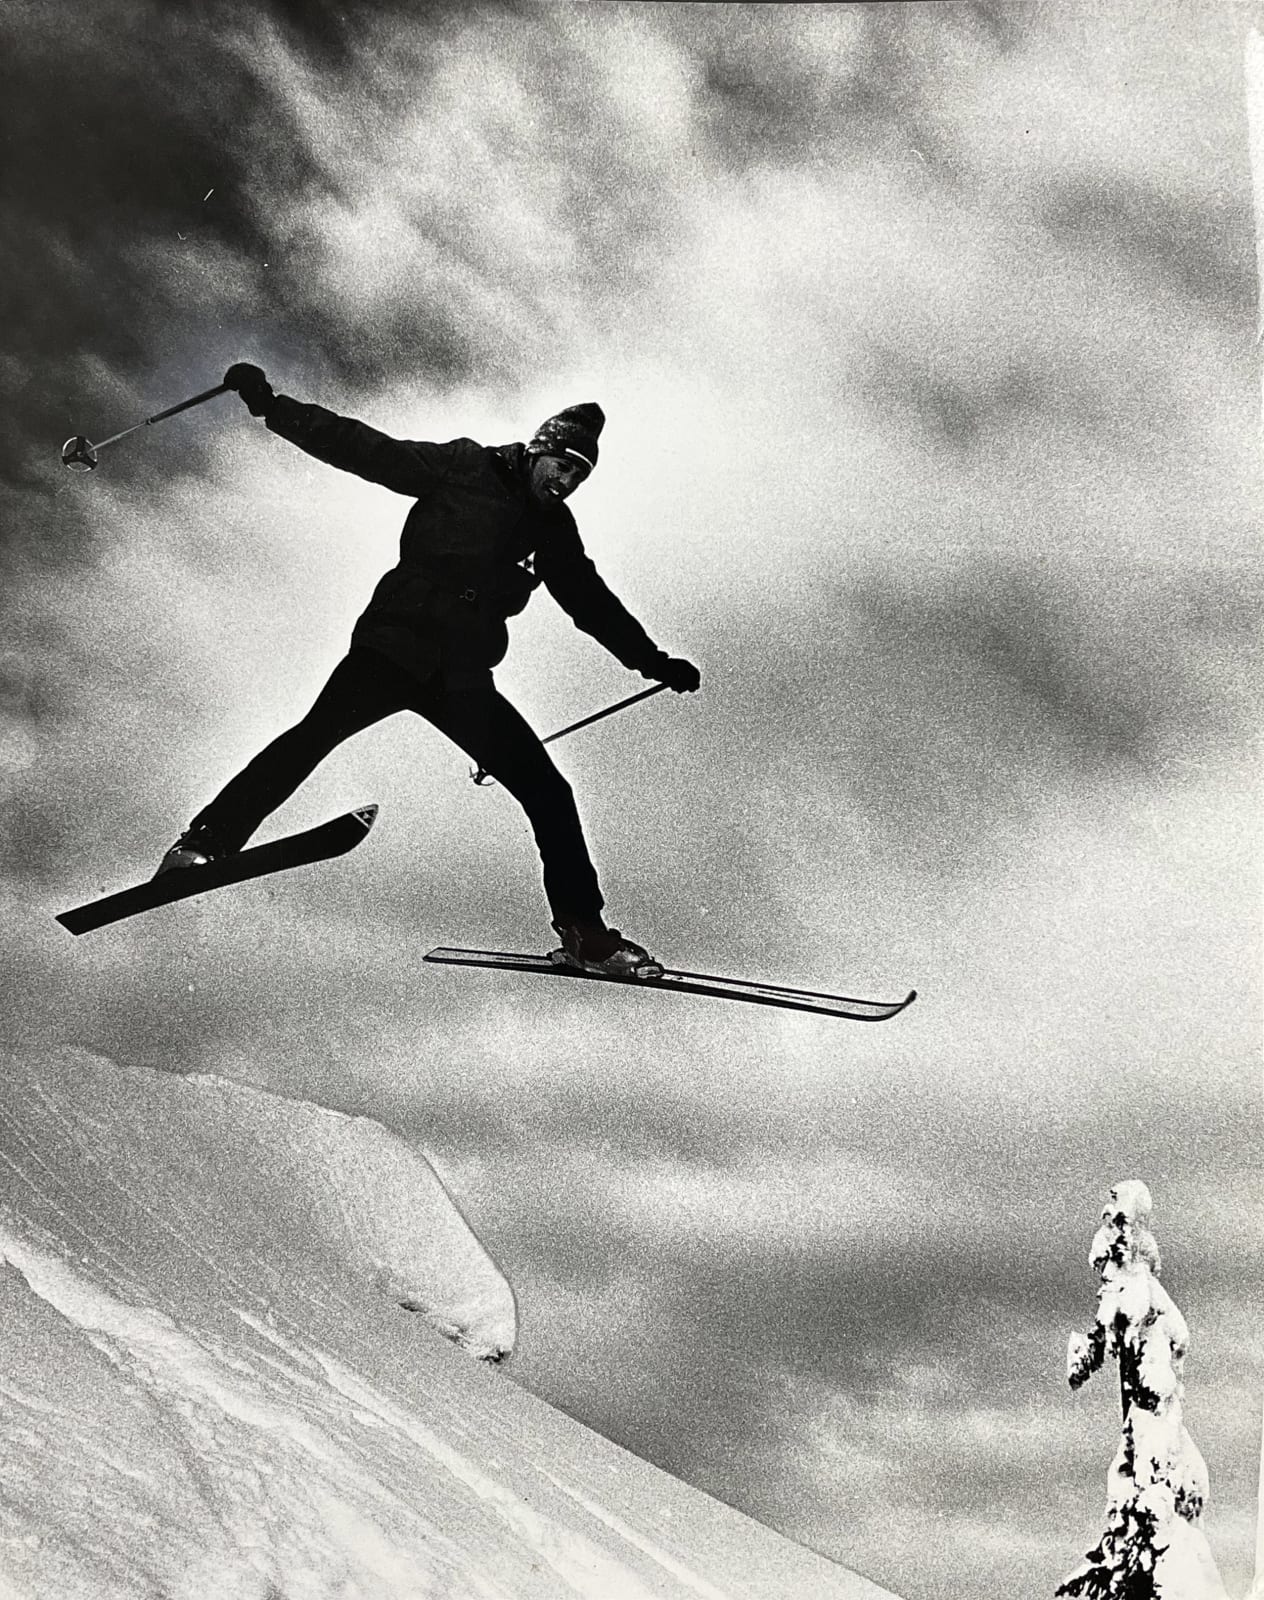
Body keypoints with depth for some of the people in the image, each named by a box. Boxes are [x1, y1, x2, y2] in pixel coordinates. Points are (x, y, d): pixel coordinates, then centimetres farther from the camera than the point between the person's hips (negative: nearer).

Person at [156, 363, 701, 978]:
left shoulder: (551, 525, 16)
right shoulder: (464, 470, 0)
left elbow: (592, 603, 27)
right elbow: (365, 450, -6)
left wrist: (655, 662, 26)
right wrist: (272, 406, -13)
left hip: (463, 679, 5)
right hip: (397, 645, -5)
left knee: (548, 794, -2)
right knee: (318, 731, -26)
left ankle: (583, 931, 9)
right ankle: (206, 841, -19)